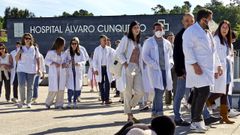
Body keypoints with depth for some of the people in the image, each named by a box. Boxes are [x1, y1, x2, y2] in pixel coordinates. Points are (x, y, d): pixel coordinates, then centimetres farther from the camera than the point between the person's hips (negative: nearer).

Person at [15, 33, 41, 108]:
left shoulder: (35, 49, 6)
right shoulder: (20, 48, 6)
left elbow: (37, 59, 8)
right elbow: (16, 59, 5)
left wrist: (38, 69, 1)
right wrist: (19, 52, -12)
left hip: (31, 70, 0)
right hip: (21, 69, 0)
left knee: (30, 87, 3)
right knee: (21, 85, -12)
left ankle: (29, 102, 11)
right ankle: (22, 100, 7)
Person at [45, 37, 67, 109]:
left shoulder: (63, 53, 9)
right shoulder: (50, 52, -4)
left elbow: (65, 60, 18)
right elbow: (46, 60, -3)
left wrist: (65, 64, -4)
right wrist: (53, 63, -17)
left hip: (62, 73, 5)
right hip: (53, 73, -5)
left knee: (61, 89, 0)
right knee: (53, 89, -9)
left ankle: (59, 104, 9)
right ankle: (48, 103, 12)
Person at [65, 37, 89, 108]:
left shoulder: (81, 51, 1)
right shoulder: (67, 51, 2)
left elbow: (84, 61, 1)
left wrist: (79, 63, -19)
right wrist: (68, 62, -13)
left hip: (78, 71, 1)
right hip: (70, 71, -1)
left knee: (77, 87, 1)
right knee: (70, 87, -11)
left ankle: (75, 102, 16)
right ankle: (69, 102, 0)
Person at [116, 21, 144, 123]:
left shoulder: (138, 42, 21)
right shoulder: (126, 39, 1)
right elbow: (118, 52, -6)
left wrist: (141, 68, 11)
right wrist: (125, 63, -13)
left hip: (137, 68, 6)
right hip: (129, 68, -6)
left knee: (140, 91, -5)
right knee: (128, 92, -3)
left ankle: (129, 107, 19)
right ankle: (129, 115, 5)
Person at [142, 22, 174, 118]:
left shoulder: (167, 43, 16)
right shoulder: (149, 42, 3)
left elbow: (170, 56, 26)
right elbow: (145, 56, -3)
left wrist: (170, 63, 5)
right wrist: (154, 65, -14)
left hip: (165, 70, 5)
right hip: (155, 70, -5)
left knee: (161, 91, 7)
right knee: (159, 91, -14)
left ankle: (154, 112, 19)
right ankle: (159, 113, -13)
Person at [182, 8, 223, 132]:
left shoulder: (207, 33, 21)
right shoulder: (191, 31, -7)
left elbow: (213, 50, 26)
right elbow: (187, 48, -16)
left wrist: (218, 65, 22)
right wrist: (194, 64, -23)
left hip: (207, 68, 8)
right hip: (197, 68, -8)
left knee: (198, 94, 8)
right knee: (204, 92, -16)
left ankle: (195, 122, 11)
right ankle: (197, 121, -8)